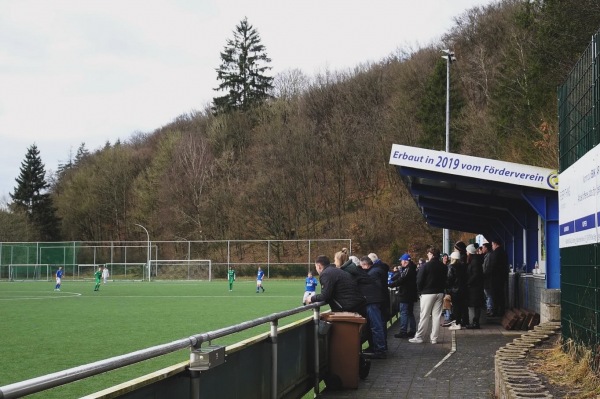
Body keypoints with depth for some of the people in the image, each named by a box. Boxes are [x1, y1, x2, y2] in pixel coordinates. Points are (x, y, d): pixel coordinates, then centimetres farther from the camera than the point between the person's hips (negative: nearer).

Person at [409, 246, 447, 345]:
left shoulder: (425, 266, -13)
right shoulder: (444, 267, 5)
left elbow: (419, 281, -11)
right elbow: (446, 280, 11)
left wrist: (420, 290, 4)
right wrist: (441, 289, 16)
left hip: (428, 293, -5)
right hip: (440, 293, 5)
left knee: (424, 316, -1)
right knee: (436, 316, 6)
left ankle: (418, 337, 3)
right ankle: (434, 338, 8)